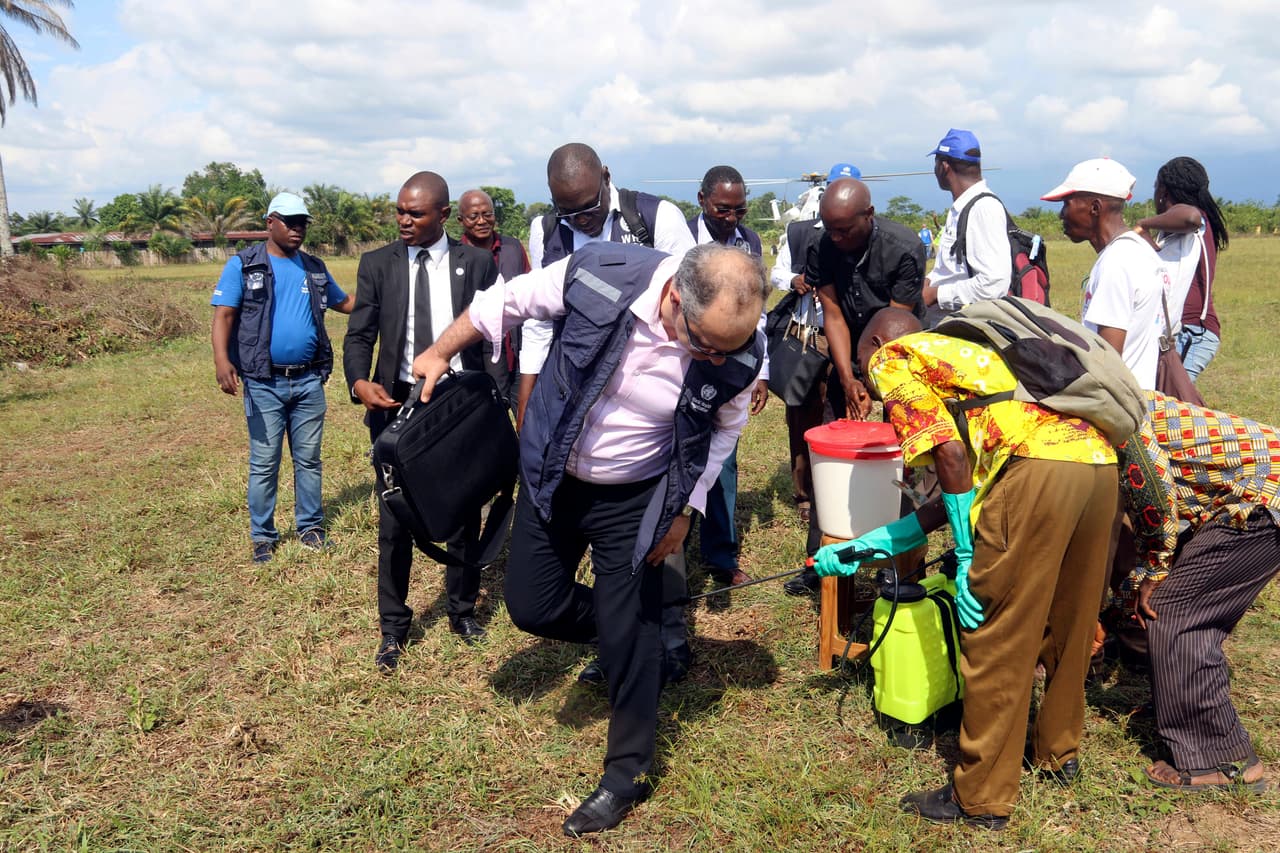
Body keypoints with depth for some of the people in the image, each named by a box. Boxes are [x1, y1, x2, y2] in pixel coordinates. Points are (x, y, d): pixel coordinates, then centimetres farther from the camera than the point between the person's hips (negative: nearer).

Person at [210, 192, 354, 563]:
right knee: (264, 464, 3)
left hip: (309, 381, 4)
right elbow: (223, 315, -9)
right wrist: (221, 359, -24)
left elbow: (344, 302, 23)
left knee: (309, 459, 10)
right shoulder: (242, 265, -2)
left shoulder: (315, 268, 12)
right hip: (264, 382, -4)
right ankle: (263, 536, 14)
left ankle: (311, 526, 22)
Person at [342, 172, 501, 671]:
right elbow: (359, 335, 2)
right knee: (394, 522, 4)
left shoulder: (476, 263, 0)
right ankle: (393, 628, 20)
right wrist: (359, 382, -19)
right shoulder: (377, 264, 2)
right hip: (396, 403, 0)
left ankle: (462, 611, 32)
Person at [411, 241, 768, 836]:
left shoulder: (739, 356, -24)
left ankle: (627, 773, 25)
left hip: (633, 500, -1)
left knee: (629, 637, 3)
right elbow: (508, 302, -9)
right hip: (551, 478, 2)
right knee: (532, 608, 11)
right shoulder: (598, 275, -29)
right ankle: (622, 635, 39)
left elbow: (724, 428, -1)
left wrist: (685, 509, 0)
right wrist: (441, 351, 4)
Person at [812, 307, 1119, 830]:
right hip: (1100, 459, 9)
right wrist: (872, 544, 31)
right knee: (1069, 624, 24)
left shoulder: (891, 358, 11)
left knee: (996, 644, 3)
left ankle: (982, 800, 16)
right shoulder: (956, 355, 35)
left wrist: (967, 558, 0)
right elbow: (964, 487, 27)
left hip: (1040, 466, -9)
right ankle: (1059, 751, 44)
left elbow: (950, 454, -6)